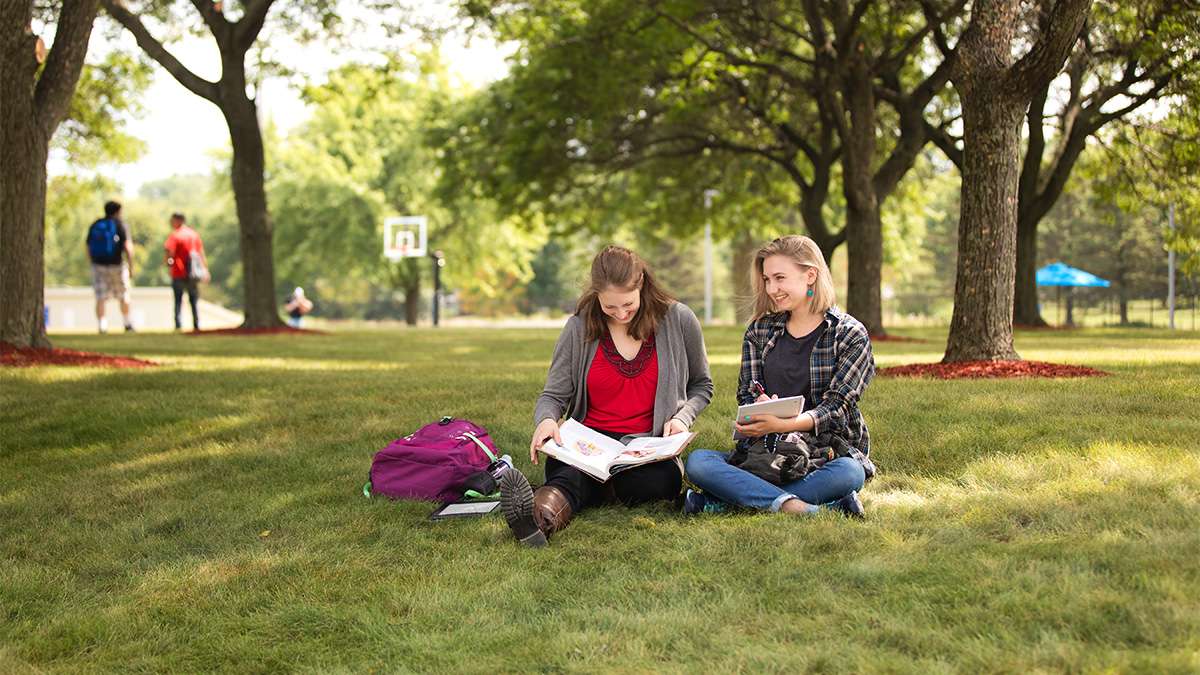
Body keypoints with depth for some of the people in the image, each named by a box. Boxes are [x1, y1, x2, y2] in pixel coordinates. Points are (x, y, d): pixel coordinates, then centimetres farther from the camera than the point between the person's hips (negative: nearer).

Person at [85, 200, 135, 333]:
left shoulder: (95, 226, 10)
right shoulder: (120, 225, -3)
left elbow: (88, 247, 11)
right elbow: (128, 247, -13)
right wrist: (131, 266, -10)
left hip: (98, 266, 3)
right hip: (116, 265, -3)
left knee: (100, 298, 1)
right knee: (123, 296, 13)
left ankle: (102, 326, -8)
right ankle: (128, 324, 20)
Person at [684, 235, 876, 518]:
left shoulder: (850, 335, -1)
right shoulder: (760, 330, 12)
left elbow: (837, 406, -10)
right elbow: (747, 395, 7)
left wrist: (784, 424, -27)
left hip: (826, 452, -3)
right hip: (764, 450, 3)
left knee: (849, 474, -38)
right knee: (697, 462, -23)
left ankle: (720, 501, -34)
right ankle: (788, 502, -37)